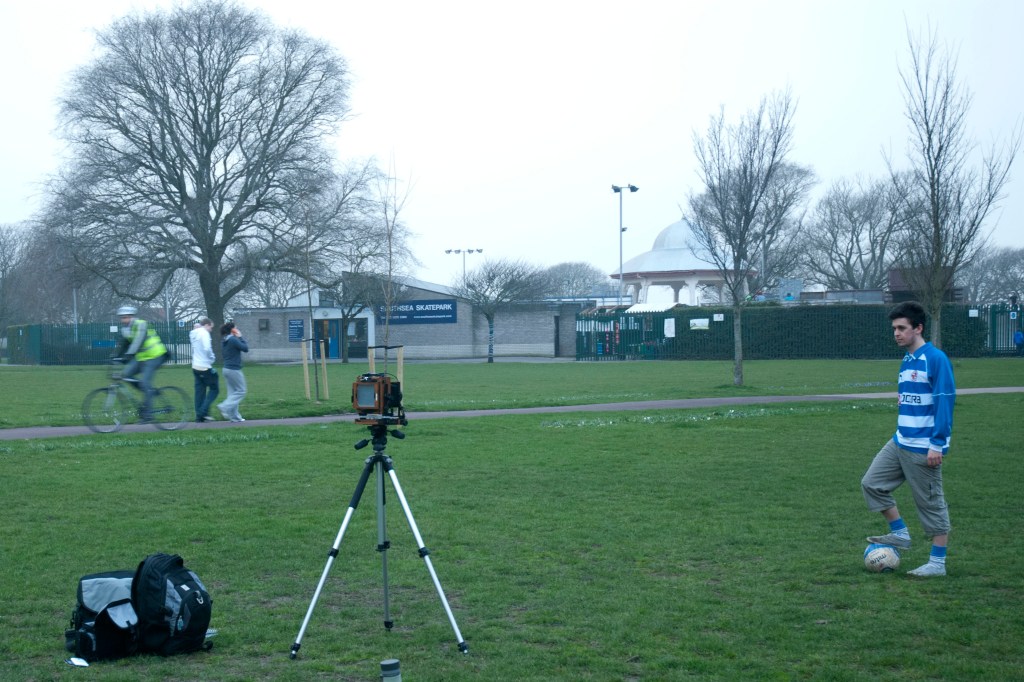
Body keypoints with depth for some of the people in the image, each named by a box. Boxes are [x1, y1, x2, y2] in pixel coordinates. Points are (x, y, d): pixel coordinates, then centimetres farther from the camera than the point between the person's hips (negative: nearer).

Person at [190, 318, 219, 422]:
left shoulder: (193, 334, 12)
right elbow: (207, 348, -25)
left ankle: (199, 416, 9)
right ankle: (204, 411, -8)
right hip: (205, 367, -8)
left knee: (200, 391, 10)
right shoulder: (204, 333, -14)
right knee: (214, 388, 2)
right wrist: (212, 358, -11)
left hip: (195, 366, 8)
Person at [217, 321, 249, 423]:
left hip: (227, 369, 9)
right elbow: (245, 348, -11)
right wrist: (241, 337, -3)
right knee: (240, 391, -1)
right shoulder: (234, 340, -16)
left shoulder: (224, 341, 11)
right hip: (234, 370, -9)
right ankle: (225, 407, -13)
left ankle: (235, 417, 11)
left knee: (232, 392, 11)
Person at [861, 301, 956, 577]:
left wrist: (937, 445, -20)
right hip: (900, 443, 9)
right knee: (872, 483, 7)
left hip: (923, 448, -9)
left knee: (931, 503, 0)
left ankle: (937, 564, 10)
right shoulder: (906, 362, 11)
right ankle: (900, 534, 20)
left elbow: (945, 402, -18)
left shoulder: (936, 359, -15)